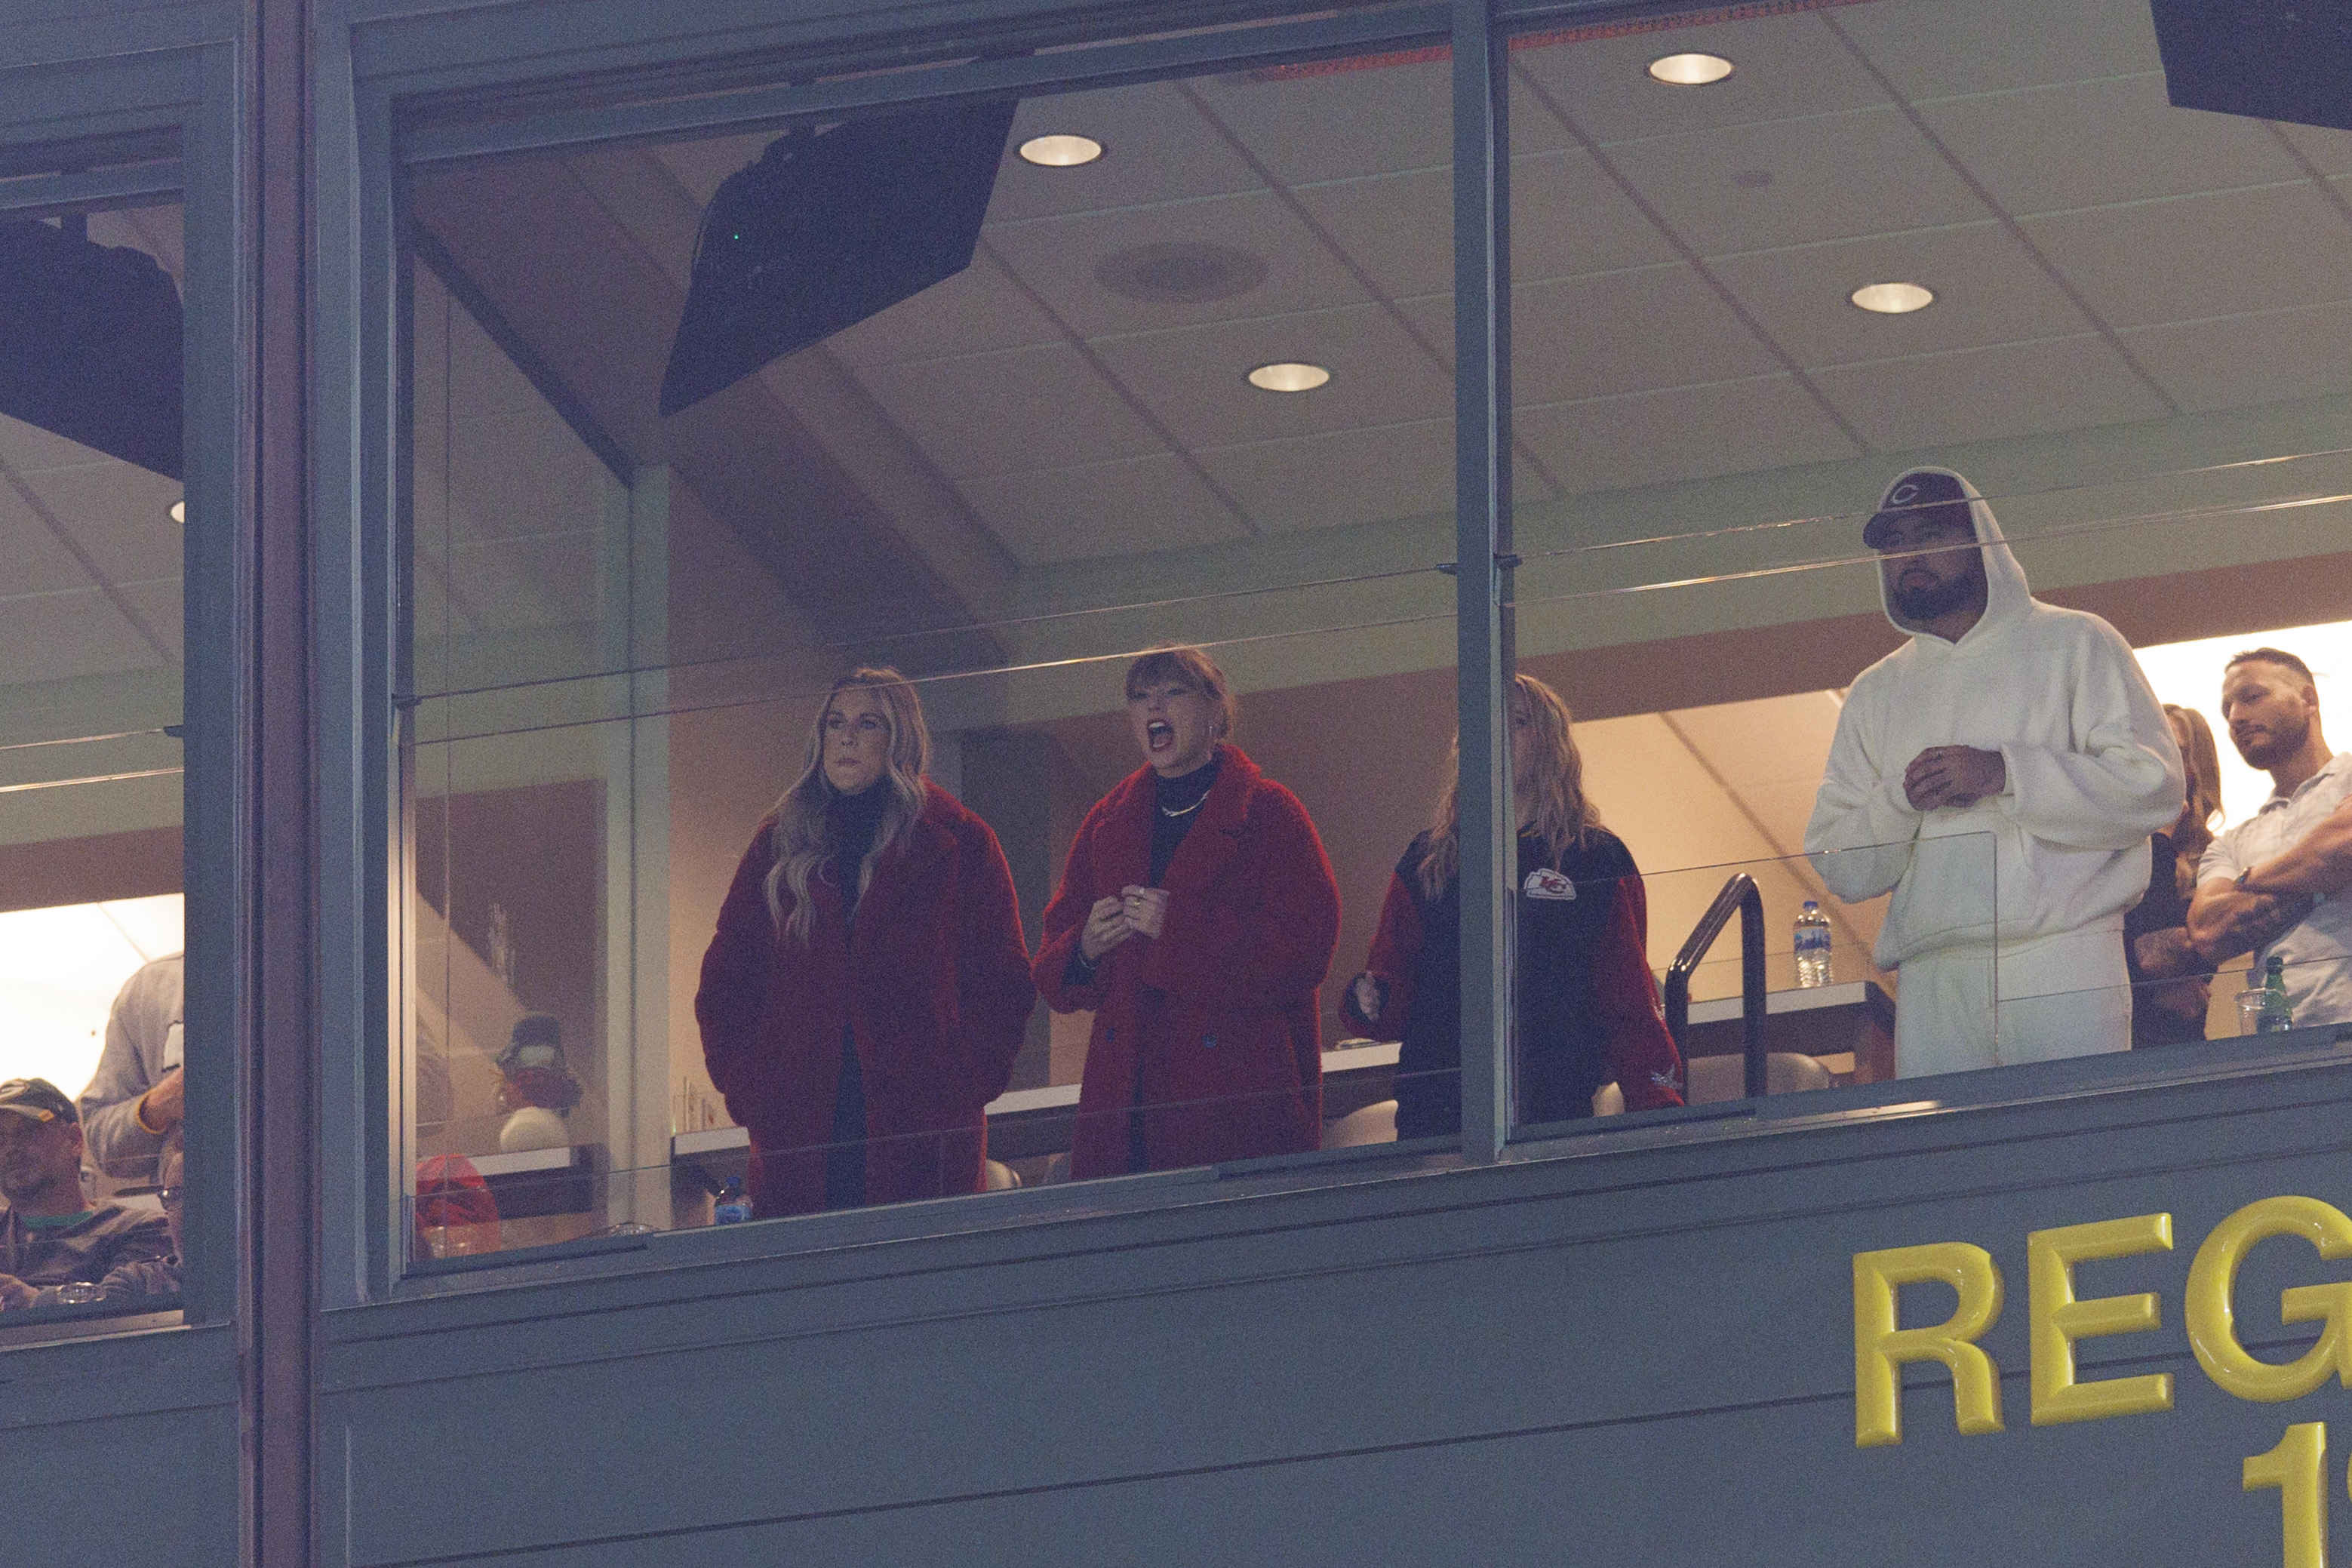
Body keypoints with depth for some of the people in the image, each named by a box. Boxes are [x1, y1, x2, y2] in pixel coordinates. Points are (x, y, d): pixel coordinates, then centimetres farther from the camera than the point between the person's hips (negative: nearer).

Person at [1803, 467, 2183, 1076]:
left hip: (2061, 964, -3)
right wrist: (1902, 798, -5)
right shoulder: (1875, 693, 22)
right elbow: (1840, 870, 15)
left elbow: (2154, 786, -3)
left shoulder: (2072, 645, 10)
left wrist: (2003, 773, -10)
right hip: (1931, 976, 3)